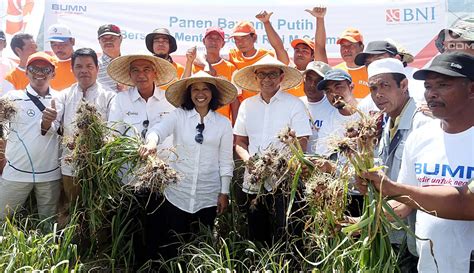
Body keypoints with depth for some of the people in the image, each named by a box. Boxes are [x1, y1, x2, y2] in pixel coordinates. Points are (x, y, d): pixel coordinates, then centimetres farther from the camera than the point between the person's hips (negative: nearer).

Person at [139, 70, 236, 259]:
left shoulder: (224, 123, 1)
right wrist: (152, 141, -42)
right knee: (172, 246, 10)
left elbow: (225, 161, 3)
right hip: (176, 194, 0)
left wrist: (224, 192, 1)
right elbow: (158, 129, -20)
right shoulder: (178, 116, -2)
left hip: (208, 198, 1)